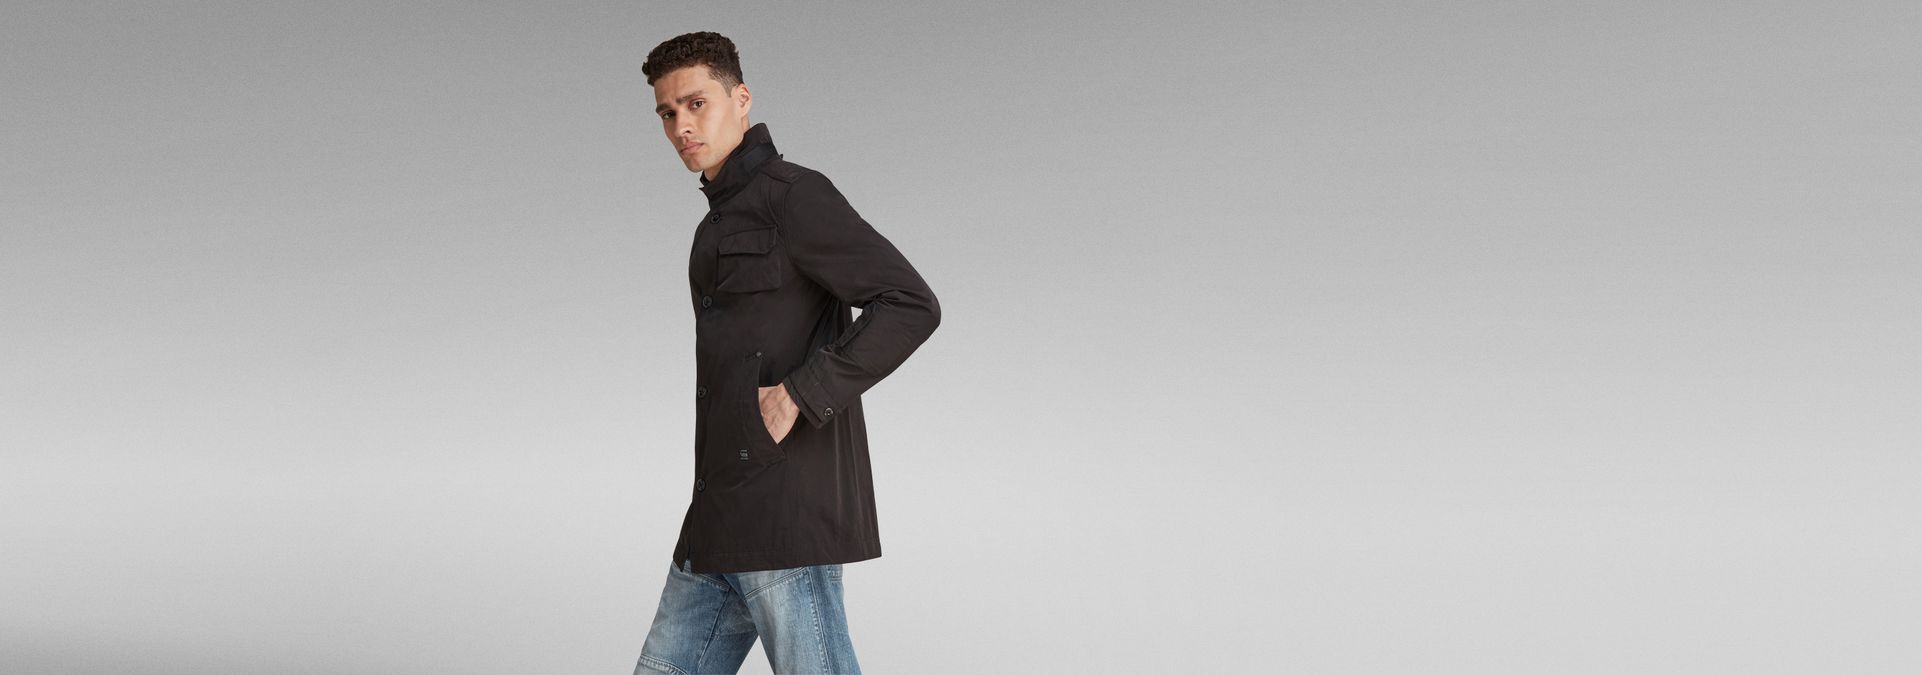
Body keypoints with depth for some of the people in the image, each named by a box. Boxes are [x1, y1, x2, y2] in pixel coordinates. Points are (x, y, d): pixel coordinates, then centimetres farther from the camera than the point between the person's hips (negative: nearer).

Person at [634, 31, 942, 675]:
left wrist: (796, 395, -20)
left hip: (786, 518, -10)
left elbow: (910, 306, -18)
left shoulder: (792, 194, -8)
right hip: (719, 523, 10)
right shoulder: (719, 224, 21)